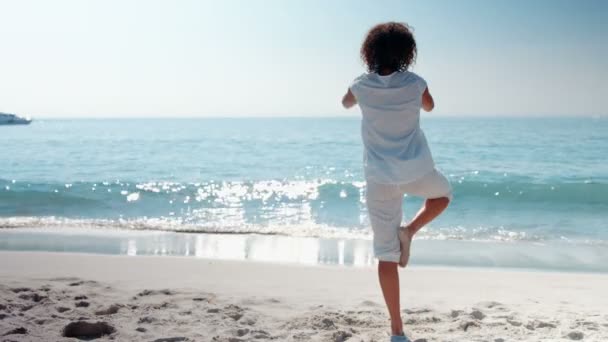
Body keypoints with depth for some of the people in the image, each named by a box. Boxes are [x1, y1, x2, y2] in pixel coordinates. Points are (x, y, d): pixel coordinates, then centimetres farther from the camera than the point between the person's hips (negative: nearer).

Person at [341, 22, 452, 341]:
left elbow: (346, 103, 20)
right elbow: (429, 106, 18)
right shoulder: (414, 83, -5)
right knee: (443, 194, 35)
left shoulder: (362, 85, -4)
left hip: (380, 176, 1)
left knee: (386, 255, 5)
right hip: (416, 169, 0)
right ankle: (409, 230, 7)